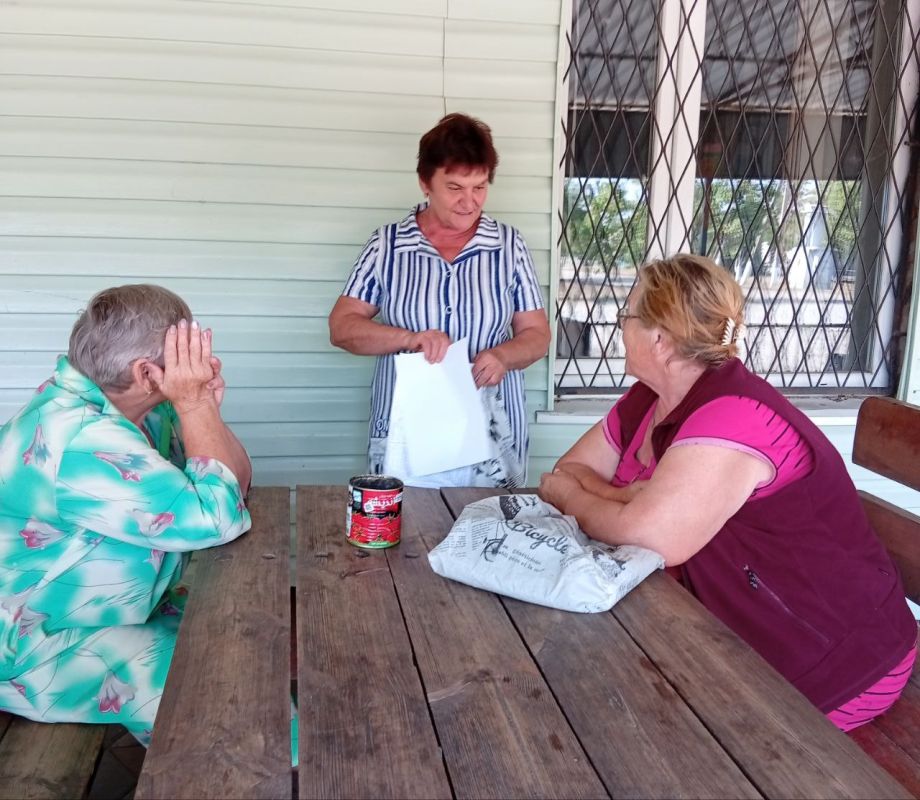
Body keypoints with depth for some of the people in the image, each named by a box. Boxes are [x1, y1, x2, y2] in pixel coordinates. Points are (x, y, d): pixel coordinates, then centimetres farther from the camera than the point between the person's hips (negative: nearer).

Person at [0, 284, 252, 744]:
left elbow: (236, 481, -2)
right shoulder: (81, 442, -32)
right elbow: (217, 518, -33)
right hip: (39, 643, -9)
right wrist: (196, 405, -27)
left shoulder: (114, 399, -2)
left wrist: (204, 408, -19)